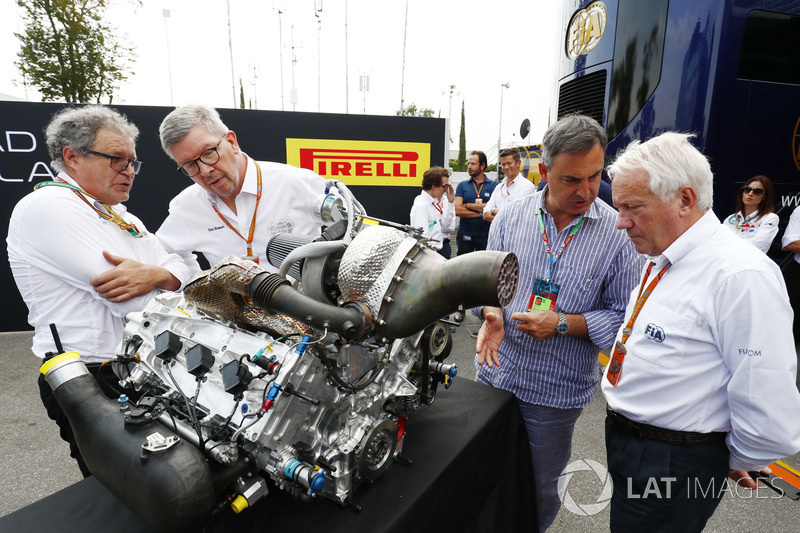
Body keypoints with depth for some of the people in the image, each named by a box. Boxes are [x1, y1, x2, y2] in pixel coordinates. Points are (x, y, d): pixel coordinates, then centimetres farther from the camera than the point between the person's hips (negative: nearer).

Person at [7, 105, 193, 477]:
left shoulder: (123, 218, 16)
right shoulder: (46, 206, -12)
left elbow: (184, 272, 6)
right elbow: (131, 301, -22)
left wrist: (155, 275, -17)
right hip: (94, 382, -8)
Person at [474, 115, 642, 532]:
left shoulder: (619, 232, -13)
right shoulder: (511, 216, -5)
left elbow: (623, 314, -9)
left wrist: (563, 324, -21)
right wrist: (492, 315, -15)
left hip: (557, 391, -2)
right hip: (494, 370, 3)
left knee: (540, 490, 20)